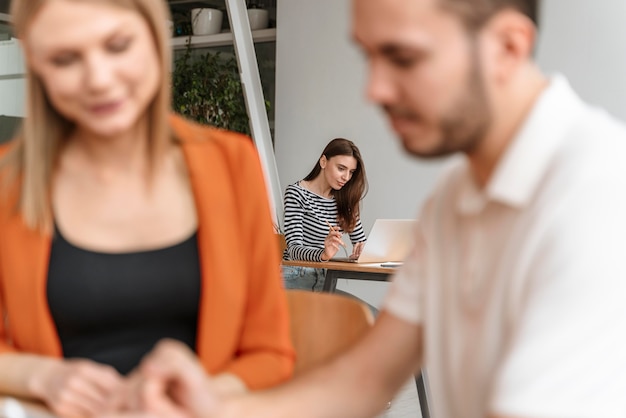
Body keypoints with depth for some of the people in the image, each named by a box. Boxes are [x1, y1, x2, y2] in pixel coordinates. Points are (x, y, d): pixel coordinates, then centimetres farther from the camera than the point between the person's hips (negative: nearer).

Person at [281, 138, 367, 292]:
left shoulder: (345, 200, 12)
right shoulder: (296, 193, -7)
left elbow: (361, 241, 11)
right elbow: (294, 248, -17)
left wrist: (361, 250, -14)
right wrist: (323, 254, -37)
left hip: (324, 279, 6)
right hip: (295, 280, -6)